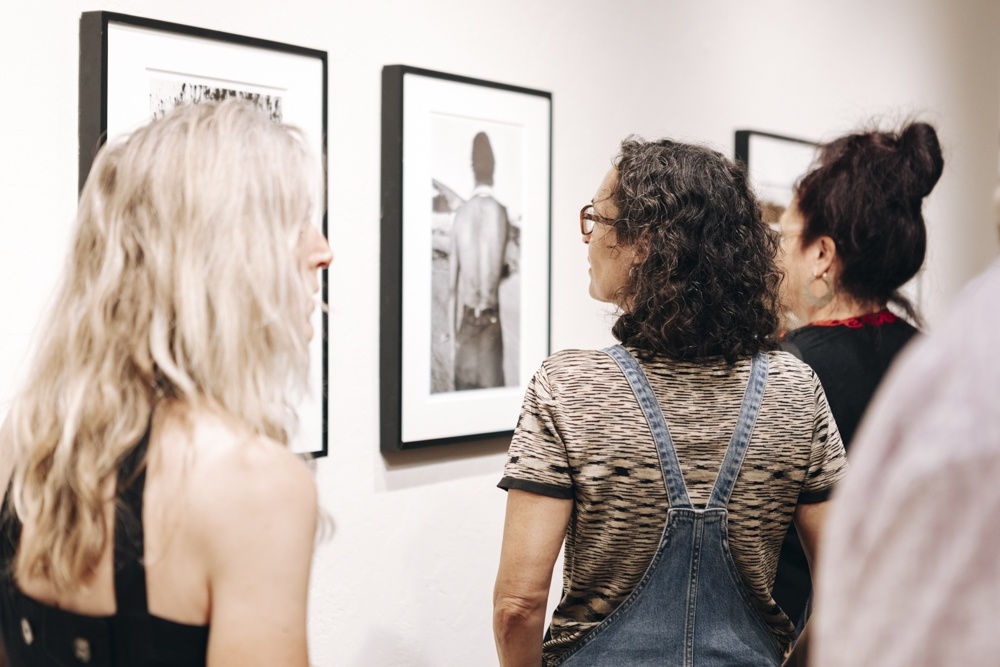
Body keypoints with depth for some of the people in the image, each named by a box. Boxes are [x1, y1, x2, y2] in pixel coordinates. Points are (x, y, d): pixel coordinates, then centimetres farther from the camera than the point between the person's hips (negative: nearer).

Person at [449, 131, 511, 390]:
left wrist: (454, 325, 10)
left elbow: (454, 276, 3)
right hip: (492, 316, -2)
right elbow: (504, 268, -6)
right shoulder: (501, 212, -9)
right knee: (492, 383, 0)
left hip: (466, 315, 2)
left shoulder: (461, 213, -1)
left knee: (464, 385, 6)